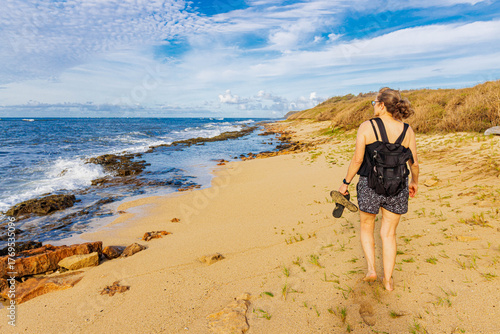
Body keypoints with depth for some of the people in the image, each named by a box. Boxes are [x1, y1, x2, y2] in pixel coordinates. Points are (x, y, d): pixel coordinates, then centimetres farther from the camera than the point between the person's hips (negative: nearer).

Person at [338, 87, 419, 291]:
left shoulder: (366, 127, -12)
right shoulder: (407, 130, -2)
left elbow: (357, 160, -13)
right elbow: (414, 163, 3)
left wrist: (345, 183, -2)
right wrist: (414, 182, 21)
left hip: (370, 186, -3)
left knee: (366, 228, 22)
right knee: (389, 234, 15)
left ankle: (371, 269, 14)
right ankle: (388, 280, 23)